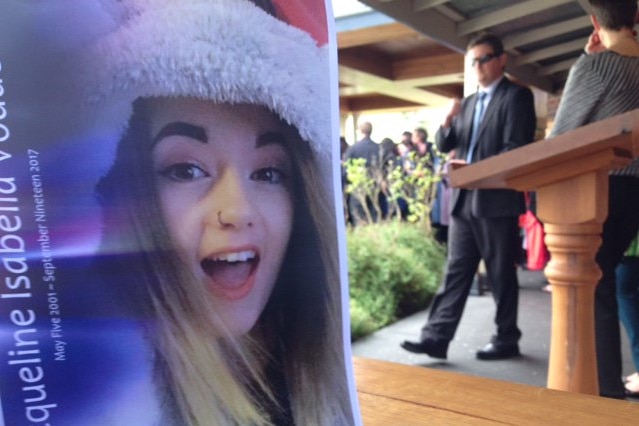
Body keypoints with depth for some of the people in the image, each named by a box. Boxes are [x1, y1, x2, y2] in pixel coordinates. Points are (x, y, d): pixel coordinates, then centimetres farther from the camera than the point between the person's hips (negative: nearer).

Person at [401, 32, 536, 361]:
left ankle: (506, 339, 19)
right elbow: (445, 145, 14)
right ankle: (436, 337, 6)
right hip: (463, 200, 6)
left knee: (501, 274, 4)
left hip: (497, 199, -6)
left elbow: (516, 148, -12)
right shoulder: (468, 102, 19)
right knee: (456, 271, 5)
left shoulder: (517, 96, -1)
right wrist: (447, 123, -6)